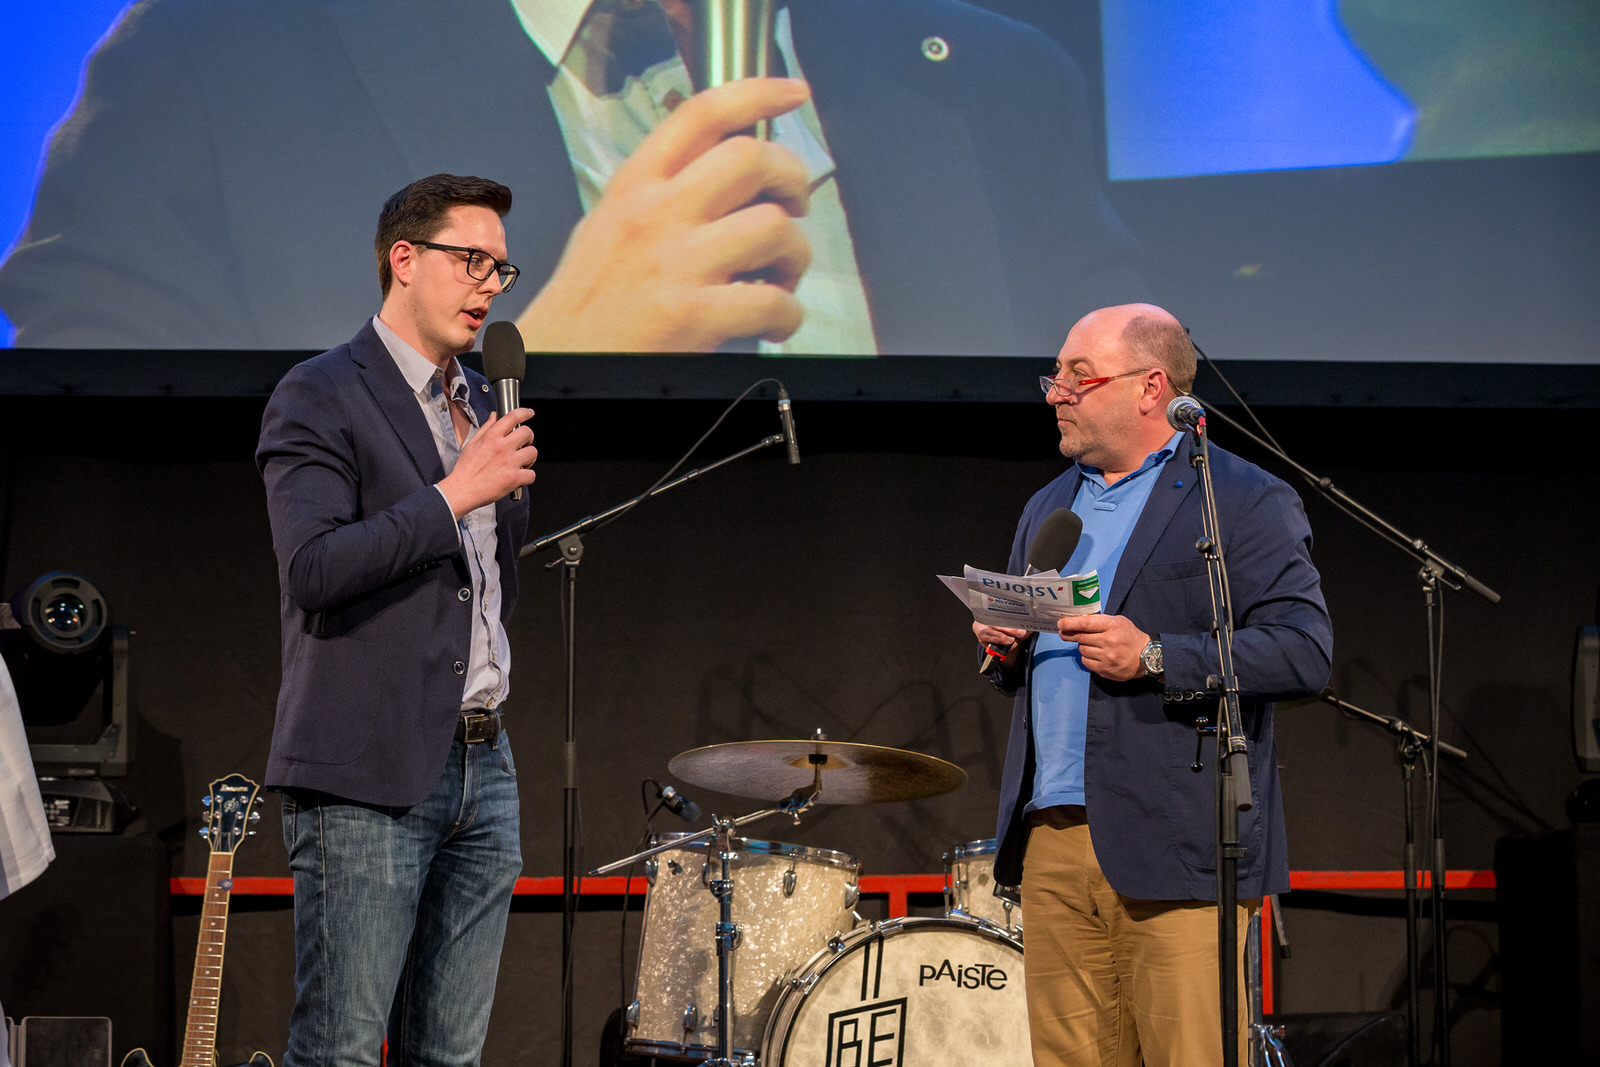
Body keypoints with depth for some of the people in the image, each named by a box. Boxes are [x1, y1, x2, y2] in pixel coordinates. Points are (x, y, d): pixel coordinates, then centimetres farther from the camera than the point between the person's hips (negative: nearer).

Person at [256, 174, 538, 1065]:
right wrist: (454, 495, -17)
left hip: (482, 767, 8)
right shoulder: (320, 398, -5)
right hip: (369, 777, -7)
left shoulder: (483, 406, 19)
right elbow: (313, 569, -19)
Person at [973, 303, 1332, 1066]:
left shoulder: (1245, 502, -2)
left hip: (1176, 854, -6)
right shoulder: (1048, 508, 21)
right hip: (1052, 844, 7)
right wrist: (1003, 645, 5)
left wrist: (1157, 659, -20)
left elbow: (1305, 652, -11)